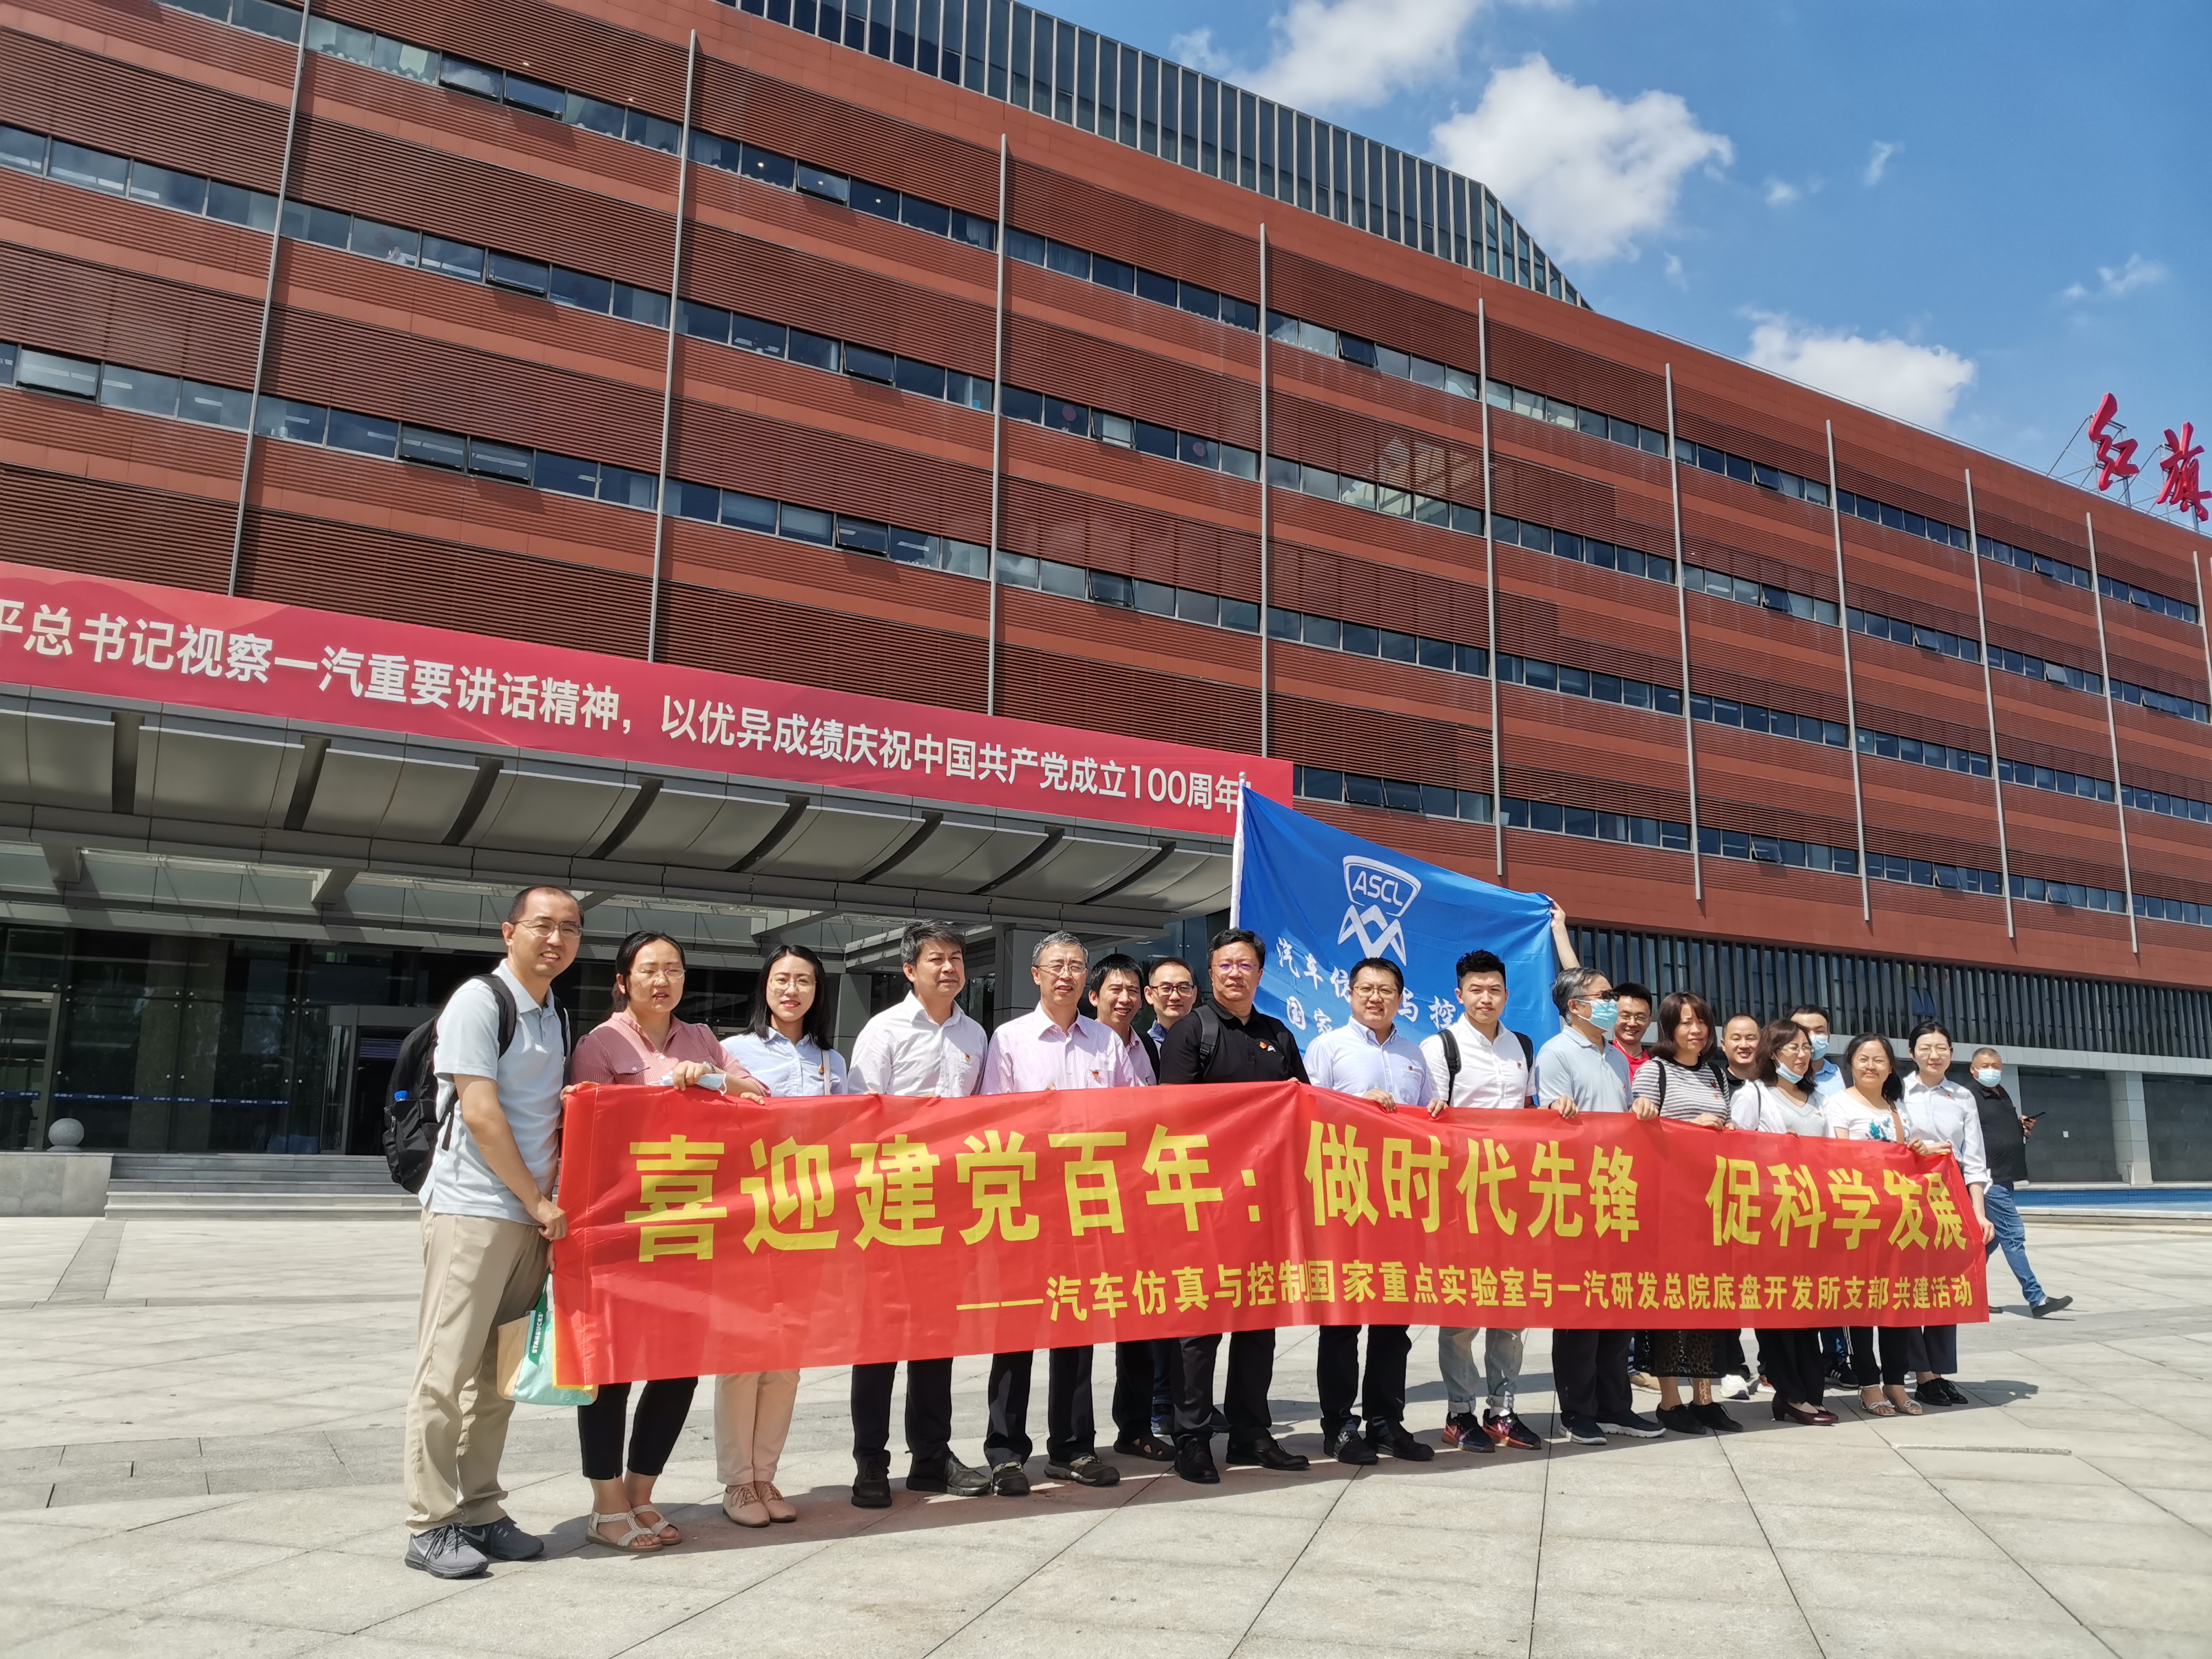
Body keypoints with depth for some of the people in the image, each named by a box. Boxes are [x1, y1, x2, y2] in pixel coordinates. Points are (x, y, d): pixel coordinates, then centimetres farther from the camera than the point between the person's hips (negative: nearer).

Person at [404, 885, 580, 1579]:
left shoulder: (555, 1016, 15)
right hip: (472, 1210, -7)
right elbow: (480, 1113, -14)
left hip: (531, 1215, 8)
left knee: (499, 1373, 11)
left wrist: (549, 1200, 6)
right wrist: (538, 1201, -11)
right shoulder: (480, 1002, -8)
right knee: (446, 1372, -3)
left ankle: (480, 1512, 18)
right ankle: (430, 1526, 4)